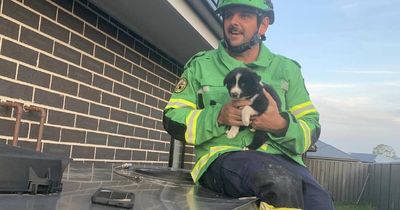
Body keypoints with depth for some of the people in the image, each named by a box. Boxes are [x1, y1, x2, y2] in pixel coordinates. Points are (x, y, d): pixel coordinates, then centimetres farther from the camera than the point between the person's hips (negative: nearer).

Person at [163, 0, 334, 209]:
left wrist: (282, 125, -11)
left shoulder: (287, 69, 15)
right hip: (221, 157, -1)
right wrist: (218, 116, -10)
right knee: (280, 181, -34)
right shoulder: (201, 65, 12)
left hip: (280, 159, 2)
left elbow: (311, 128, 12)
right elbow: (172, 120, 8)